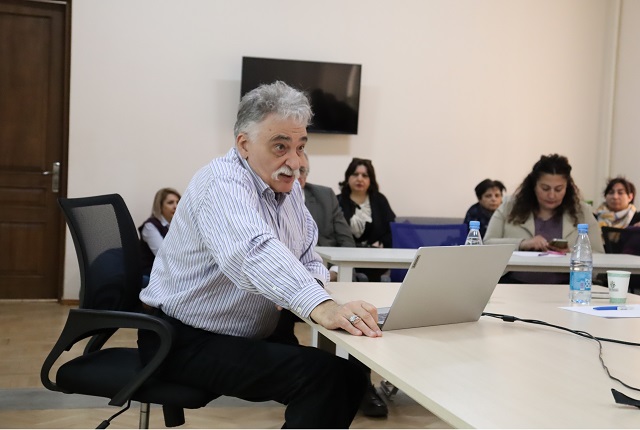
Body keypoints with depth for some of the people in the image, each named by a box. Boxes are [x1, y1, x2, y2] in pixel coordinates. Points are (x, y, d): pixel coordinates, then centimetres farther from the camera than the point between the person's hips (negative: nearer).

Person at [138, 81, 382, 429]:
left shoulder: (288, 186, 7)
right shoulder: (223, 182, -21)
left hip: (251, 338, 9)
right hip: (186, 341, -8)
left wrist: (312, 281, -12)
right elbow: (252, 252, -40)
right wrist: (321, 308, -55)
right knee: (322, 376, -24)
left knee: (350, 378, -3)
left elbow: (307, 258, 14)